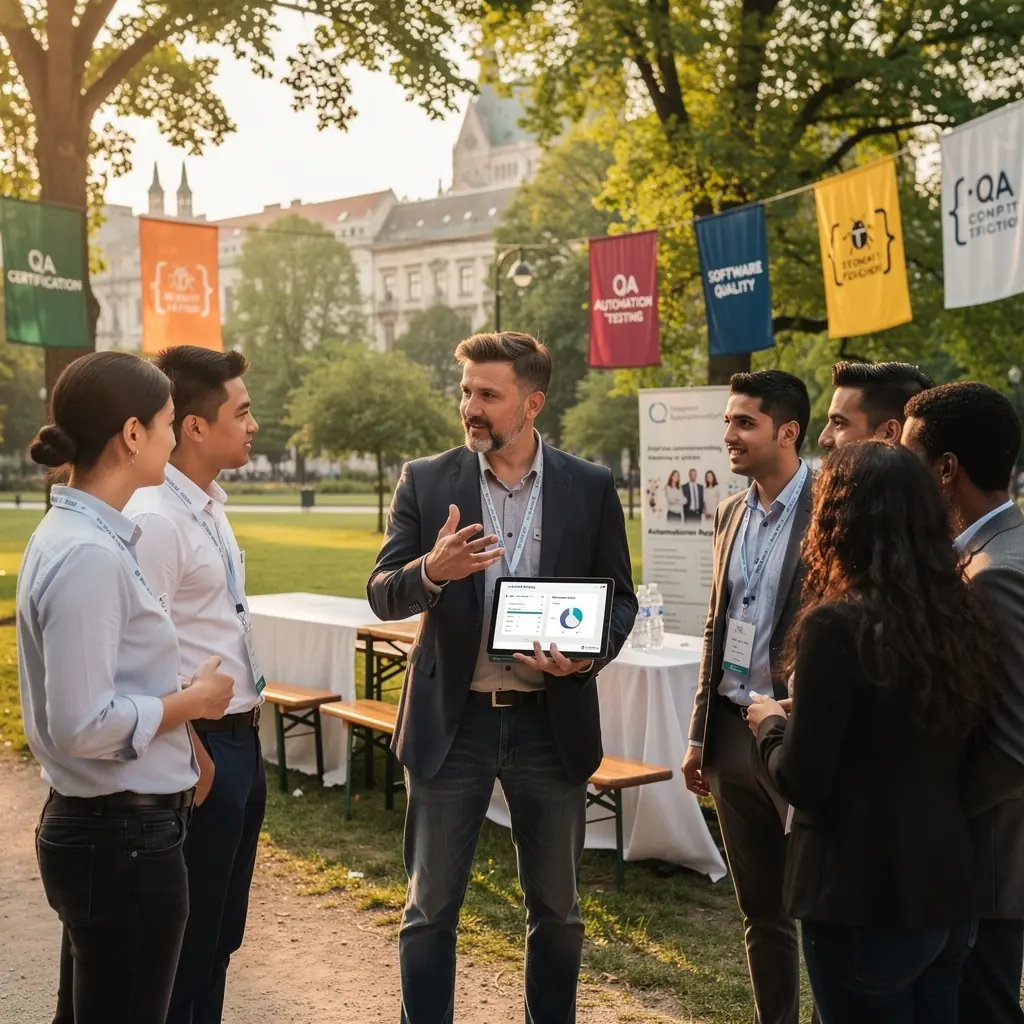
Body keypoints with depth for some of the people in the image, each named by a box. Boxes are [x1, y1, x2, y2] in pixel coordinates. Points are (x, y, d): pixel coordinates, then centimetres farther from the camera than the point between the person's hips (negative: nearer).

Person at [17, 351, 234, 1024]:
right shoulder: (90, 555, -22)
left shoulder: (78, 534, 7)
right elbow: (83, 725, -26)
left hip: (94, 827, 10)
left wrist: (177, 691, 8)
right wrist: (193, 700, -14)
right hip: (125, 839, -10)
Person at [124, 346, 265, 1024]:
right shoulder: (155, 519, -20)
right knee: (186, 942, 5)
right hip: (201, 749, -9)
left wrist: (246, 734, 15)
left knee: (221, 934, 20)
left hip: (241, 741, 9)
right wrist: (192, 758, -17)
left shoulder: (209, 506, 10)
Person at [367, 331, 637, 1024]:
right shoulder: (426, 482, -1)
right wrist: (432, 571, -26)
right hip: (451, 722, 0)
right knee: (431, 908, 9)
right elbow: (383, 596, -4)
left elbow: (620, 599, 6)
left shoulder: (591, 488, -1)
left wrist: (587, 655, -15)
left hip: (552, 722, 1)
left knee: (556, 908, 14)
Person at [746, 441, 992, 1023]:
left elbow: (802, 782, -18)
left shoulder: (839, 625, -20)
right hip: (952, 891, 7)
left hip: (864, 902, -6)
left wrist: (770, 723, 3)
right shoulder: (961, 616, 0)